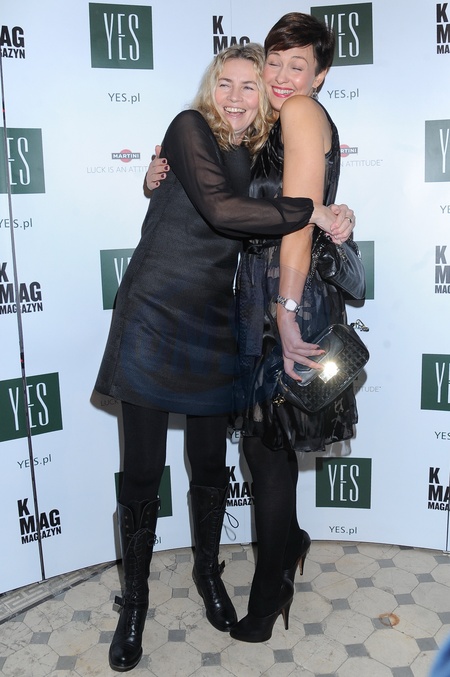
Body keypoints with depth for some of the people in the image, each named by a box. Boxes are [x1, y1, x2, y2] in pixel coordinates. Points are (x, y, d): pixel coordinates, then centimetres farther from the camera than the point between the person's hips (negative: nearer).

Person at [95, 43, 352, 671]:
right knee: (143, 472, 2)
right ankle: (135, 597, 24)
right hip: (154, 315, -5)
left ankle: (208, 571, 38)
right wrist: (309, 212, -16)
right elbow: (220, 210, -23)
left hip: (212, 323, 5)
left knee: (210, 465, 13)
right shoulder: (190, 128, -6)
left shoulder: (258, 155, 12)